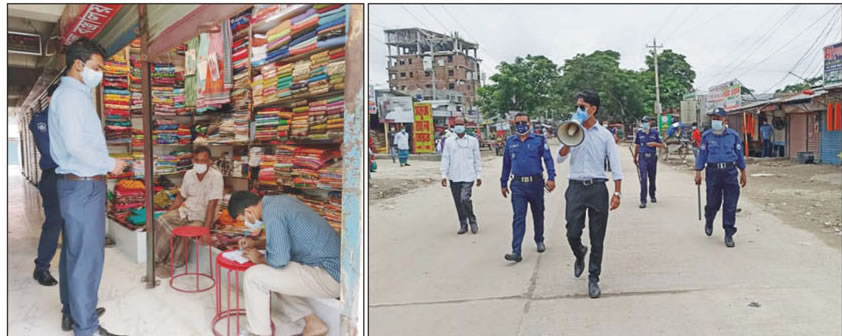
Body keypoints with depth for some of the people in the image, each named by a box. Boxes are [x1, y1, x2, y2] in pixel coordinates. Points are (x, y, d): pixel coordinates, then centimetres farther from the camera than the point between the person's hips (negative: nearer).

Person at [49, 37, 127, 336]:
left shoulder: (76, 94, 17)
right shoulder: (71, 95, -15)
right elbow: (76, 146, -23)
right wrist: (110, 164, -12)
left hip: (78, 183, 11)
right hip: (83, 186, -11)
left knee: (73, 251, 18)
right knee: (87, 255, -6)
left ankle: (72, 310, 32)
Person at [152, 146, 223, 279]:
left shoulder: (216, 176, -19)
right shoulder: (189, 174, 1)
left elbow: (212, 204, -24)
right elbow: (181, 196, 15)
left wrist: (206, 231, -29)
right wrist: (167, 214, 6)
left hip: (203, 217, -6)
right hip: (186, 211, 6)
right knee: (161, 222, -14)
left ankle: (171, 263, -6)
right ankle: (158, 260, -3)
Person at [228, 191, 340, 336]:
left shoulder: (272, 212, -16)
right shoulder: (281, 200, 11)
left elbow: (279, 259, -18)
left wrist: (258, 258, 1)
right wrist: (256, 244, 21)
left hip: (328, 275, -10)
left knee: (253, 276, -11)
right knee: (273, 272, 27)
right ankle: (313, 323, 24)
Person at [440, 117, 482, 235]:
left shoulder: (473, 141, 4)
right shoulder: (449, 142, 8)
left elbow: (477, 159, 6)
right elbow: (445, 159, 7)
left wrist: (478, 175, 4)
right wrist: (444, 175, -1)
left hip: (468, 176, -3)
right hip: (454, 177, 3)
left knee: (464, 199, -16)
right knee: (458, 203, 7)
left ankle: (472, 221, 7)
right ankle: (463, 225, 22)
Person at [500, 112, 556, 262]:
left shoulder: (539, 140, -1)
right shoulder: (510, 142, 7)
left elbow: (548, 159, -4)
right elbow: (506, 164, 14)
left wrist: (551, 178, -16)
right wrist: (503, 183, 15)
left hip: (536, 182, 0)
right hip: (518, 184, 1)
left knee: (538, 214, 16)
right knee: (518, 217, -6)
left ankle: (539, 240, 38)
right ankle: (516, 251, -9)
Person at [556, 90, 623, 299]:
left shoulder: (604, 135, 2)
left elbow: (616, 166, 2)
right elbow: (560, 158, 0)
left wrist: (617, 193, -4)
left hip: (597, 188, -1)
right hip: (576, 187, 1)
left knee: (597, 238, 4)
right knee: (573, 233, -2)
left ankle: (593, 279, 18)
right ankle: (580, 255, 32)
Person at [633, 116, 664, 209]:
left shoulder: (655, 133, 3)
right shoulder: (639, 133, 4)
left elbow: (661, 145, 7)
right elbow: (637, 146, 14)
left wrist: (654, 144, -14)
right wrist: (635, 158, 19)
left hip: (652, 157, 1)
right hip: (642, 158, -1)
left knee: (652, 178, 12)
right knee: (643, 179, -10)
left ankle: (652, 196, 34)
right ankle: (643, 201, -10)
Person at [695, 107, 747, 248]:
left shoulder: (733, 135, 3)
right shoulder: (707, 136, 2)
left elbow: (739, 154, 9)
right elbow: (702, 155, 5)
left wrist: (743, 173, 10)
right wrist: (698, 173, 1)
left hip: (730, 172, 0)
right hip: (713, 172, 0)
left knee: (730, 205, -1)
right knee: (713, 202, 7)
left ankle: (729, 234, 8)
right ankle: (709, 222, 38)